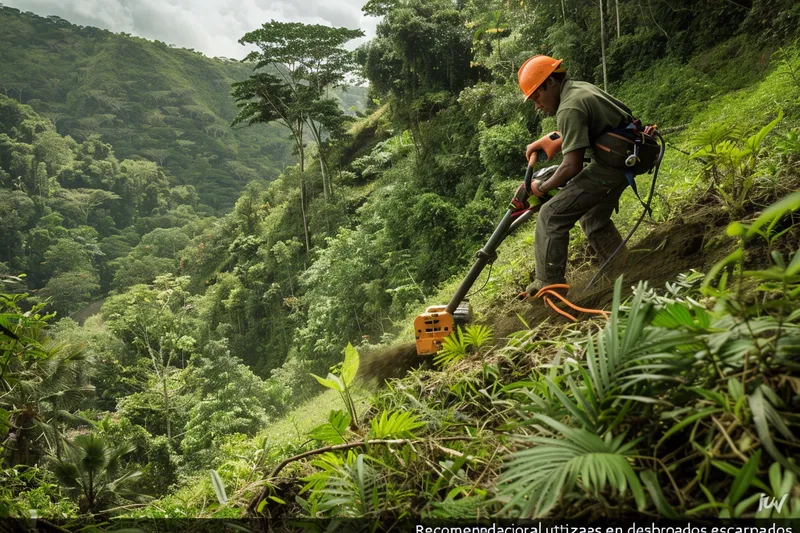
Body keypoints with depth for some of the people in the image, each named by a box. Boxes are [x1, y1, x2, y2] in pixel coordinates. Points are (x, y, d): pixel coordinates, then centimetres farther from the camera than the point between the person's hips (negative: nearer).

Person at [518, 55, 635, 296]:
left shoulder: (570, 109, -21)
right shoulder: (581, 87, 9)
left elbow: (572, 166, -24)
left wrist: (542, 188, -10)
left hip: (610, 166, -10)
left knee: (551, 216, -8)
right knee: (594, 218, 26)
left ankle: (548, 283, -1)